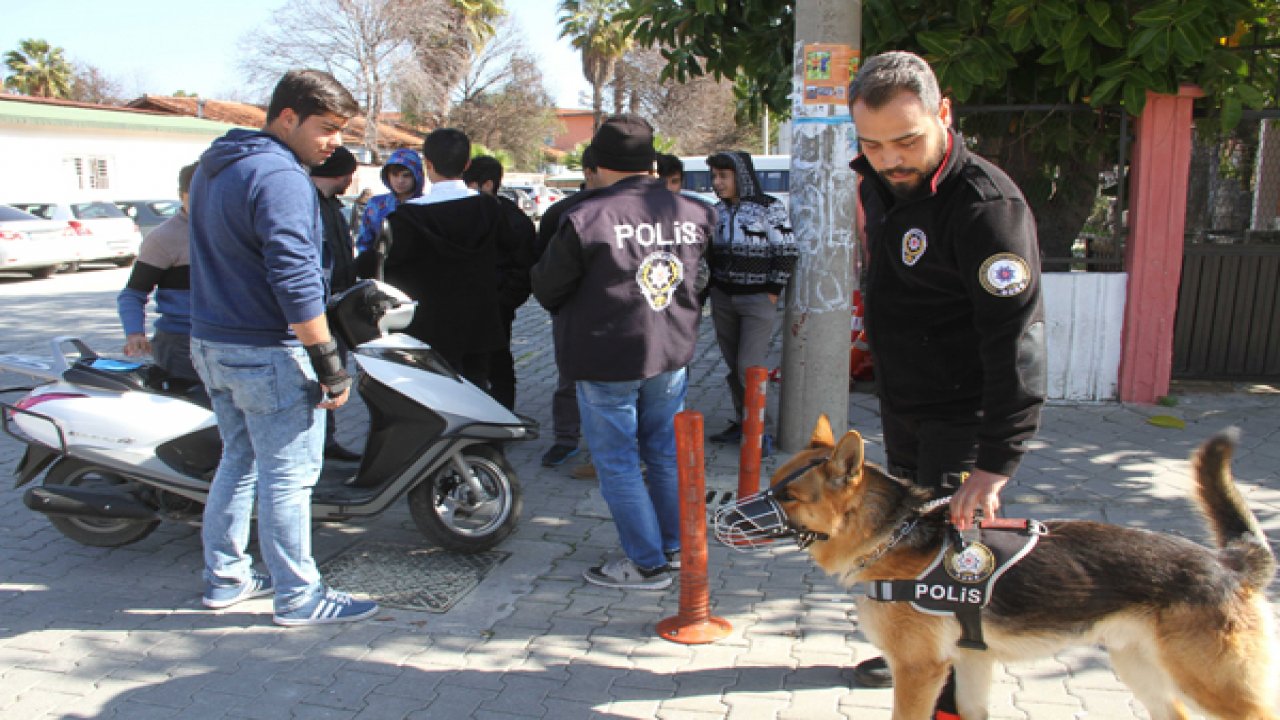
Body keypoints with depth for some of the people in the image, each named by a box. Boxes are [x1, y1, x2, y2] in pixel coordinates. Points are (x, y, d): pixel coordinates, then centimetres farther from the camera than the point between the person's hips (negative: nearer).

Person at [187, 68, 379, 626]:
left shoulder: (214, 167, 14)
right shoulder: (280, 178, -18)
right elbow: (295, 280, -25)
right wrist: (329, 365, -21)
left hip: (212, 345, 10)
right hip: (269, 354, -10)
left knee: (238, 461, 19)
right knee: (287, 476, 0)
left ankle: (225, 578, 30)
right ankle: (299, 597, 10)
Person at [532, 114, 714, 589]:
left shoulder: (586, 218, -17)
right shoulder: (693, 214, -2)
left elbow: (547, 289, -6)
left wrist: (575, 315, 13)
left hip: (607, 360, -5)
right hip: (672, 353, 6)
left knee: (617, 462, 6)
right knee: (665, 454, 19)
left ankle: (647, 563, 12)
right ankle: (672, 545, 32)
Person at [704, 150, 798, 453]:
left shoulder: (770, 208, -8)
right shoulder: (717, 211, 9)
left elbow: (786, 253, -8)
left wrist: (772, 295, -10)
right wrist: (711, 289, 9)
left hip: (758, 300, -6)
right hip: (722, 299, 6)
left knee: (750, 366, -9)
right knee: (733, 366, 9)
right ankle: (742, 423, 20)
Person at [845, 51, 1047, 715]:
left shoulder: (986, 204, -25)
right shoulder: (880, 182, 2)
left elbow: (1016, 339, -30)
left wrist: (994, 463, -34)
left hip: (964, 415, -8)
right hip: (902, 405, 8)